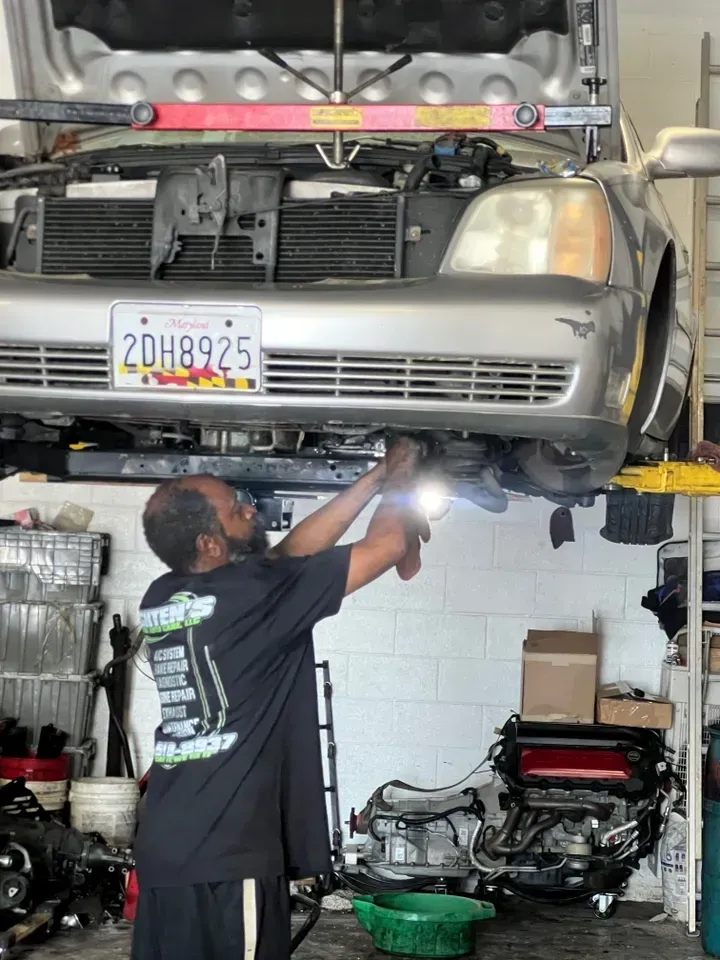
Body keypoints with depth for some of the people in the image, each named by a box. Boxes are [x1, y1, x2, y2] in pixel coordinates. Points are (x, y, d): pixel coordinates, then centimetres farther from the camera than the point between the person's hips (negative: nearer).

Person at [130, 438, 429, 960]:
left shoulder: (161, 599, 9)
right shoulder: (251, 591, -13)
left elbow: (293, 550, 18)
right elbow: (387, 545, -3)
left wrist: (376, 477, 21)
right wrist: (400, 477, 16)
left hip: (164, 850, 8)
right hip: (227, 857, -8)